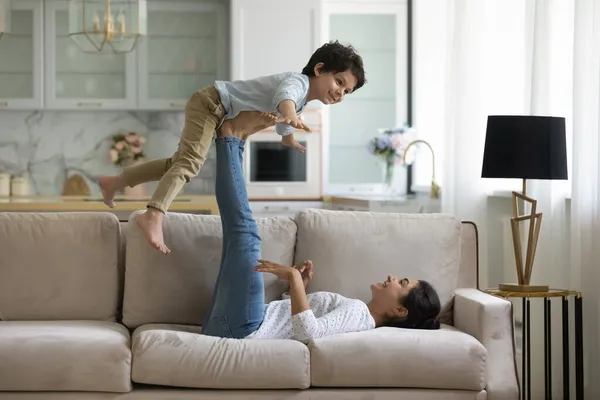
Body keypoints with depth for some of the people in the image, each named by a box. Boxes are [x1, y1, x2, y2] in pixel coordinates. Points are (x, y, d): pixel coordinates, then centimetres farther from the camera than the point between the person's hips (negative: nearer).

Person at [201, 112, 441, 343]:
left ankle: (228, 138, 5)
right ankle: (233, 145, 17)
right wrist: (300, 286, 15)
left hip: (241, 331, -9)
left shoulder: (357, 312, -12)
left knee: (244, 230, -13)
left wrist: (294, 277, -29)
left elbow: (307, 332, -33)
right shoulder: (354, 311, 18)